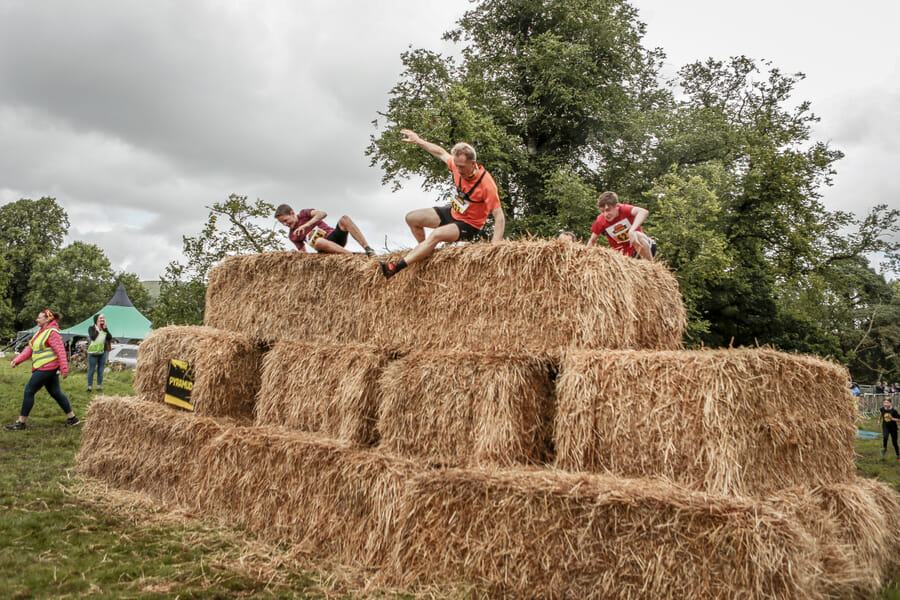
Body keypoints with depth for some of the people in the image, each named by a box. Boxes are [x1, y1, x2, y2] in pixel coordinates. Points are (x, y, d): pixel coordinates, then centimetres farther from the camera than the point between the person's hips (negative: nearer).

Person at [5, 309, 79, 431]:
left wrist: (64, 369, -22)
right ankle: (72, 417, 18)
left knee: (29, 391, -3)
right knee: (55, 393, 13)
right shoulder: (41, 332, 15)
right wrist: (16, 360, 7)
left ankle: (20, 422, 5)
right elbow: (30, 348, 16)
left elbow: (60, 351, -19)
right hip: (49, 369, 10)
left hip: (47, 368, -10)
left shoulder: (52, 333, -15)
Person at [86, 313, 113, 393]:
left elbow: (110, 337, -3)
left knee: (100, 370, 7)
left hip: (103, 351, 3)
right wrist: (97, 329, -12)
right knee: (91, 370, 2)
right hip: (93, 352, -3)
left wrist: (105, 329, -8)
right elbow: (93, 337, -18)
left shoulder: (105, 328, 9)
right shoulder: (91, 328, -1)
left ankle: (99, 387, 14)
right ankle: (89, 387, 9)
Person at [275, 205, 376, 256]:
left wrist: (306, 225, -20)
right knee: (319, 241, -38)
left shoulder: (304, 214, 7)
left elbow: (323, 213, -12)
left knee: (345, 219, -29)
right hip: (326, 246, 0)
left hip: (335, 235, 0)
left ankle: (368, 249, -38)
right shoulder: (292, 236, 14)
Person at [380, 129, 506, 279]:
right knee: (411, 218, 4)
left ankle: (396, 267, -33)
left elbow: (499, 216, -28)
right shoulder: (459, 166, -11)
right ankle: (426, 253, 13)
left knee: (436, 234, -35)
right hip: (452, 212, 8)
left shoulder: (486, 183, -29)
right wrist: (418, 141, 14)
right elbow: (441, 153, 10)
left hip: (469, 224, -8)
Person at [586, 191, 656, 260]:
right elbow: (592, 241, 4)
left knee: (637, 235, -34)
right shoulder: (600, 221, -10)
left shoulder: (624, 209, -20)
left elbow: (644, 212, -42)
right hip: (624, 254, 3)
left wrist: (632, 231, -55)